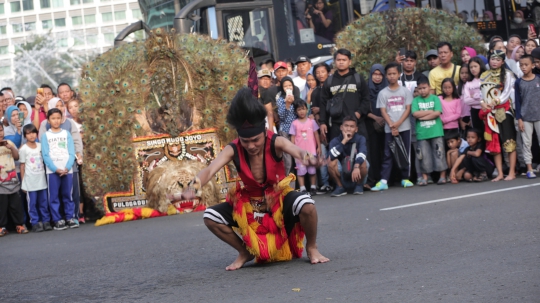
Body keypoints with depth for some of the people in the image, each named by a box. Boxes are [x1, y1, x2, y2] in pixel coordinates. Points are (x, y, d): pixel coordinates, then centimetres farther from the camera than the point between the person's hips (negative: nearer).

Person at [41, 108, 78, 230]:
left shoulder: (66, 133, 7)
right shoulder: (45, 135, 3)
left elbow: (71, 153, 1)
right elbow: (45, 155, -3)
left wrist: (67, 168, -13)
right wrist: (56, 169, -14)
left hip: (67, 170, 1)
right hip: (52, 171, -1)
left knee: (68, 195, 4)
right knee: (54, 197, 0)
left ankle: (70, 218, 10)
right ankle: (58, 220, 4)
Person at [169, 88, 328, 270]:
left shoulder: (275, 143, -22)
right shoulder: (233, 150, -19)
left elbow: (296, 151, -43)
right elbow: (210, 170, -33)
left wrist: (306, 158, -69)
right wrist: (191, 190, -54)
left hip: (280, 199, -2)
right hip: (250, 204, 3)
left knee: (306, 205, -35)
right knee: (210, 217, -18)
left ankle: (311, 248, -4)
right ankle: (245, 252, 8)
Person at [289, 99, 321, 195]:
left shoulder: (312, 121, 2)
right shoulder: (295, 123, -1)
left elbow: (316, 135, 7)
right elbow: (293, 137, 0)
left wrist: (319, 147, 5)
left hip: (311, 150, 1)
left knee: (312, 170, 7)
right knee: (301, 170, -1)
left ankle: (313, 187, 16)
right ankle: (302, 189, 0)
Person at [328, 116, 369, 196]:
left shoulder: (360, 139, -9)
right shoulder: (335, 141, -8)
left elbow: (361, 154, -30)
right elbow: (332, 155, -30)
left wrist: (356, 167, -48)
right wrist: (344, 141, -28)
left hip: (357, 173, -1)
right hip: (342, 174, 1)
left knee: (363, 163, -30)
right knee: (332, 162, -26)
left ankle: (359, 186, -4)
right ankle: (340, 187, -6)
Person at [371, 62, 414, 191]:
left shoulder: (406, 91, 5)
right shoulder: (383, 93, 4)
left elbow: (408, 109, 0)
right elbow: (383, 111, 1)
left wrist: (398, 123, -12)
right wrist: (392, 125, -11)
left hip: (404, 127, 1)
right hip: (389, 129, -1)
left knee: (405, 154, 4)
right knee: (388, 155, -4)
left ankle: (405, 178, 14)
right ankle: (383, 181, -8)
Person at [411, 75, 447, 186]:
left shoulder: (435, 98, 3)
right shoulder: (416, 100, 6)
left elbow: (437, 113, -9)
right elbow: (415, 113, -8)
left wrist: (422, 116, -9)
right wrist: (430, 111, -8)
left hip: (436, 132, -1)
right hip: (422, 133, 1)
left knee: (439, 153, 1)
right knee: (424, 156, 4)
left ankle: (443, 176, 6)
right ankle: (424, 177, 11)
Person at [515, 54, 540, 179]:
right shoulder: (519, 82, 1)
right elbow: (517, 101, 1)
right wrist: (519, 119, -4)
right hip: (525, 117, 0)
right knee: (527, 143, 2)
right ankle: (529, 168, 7)